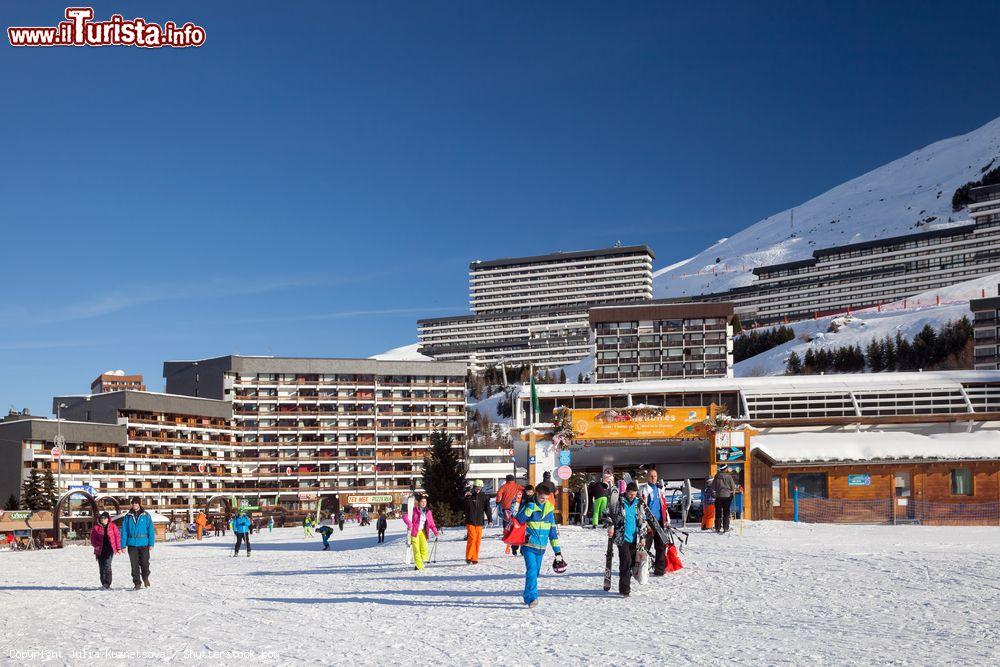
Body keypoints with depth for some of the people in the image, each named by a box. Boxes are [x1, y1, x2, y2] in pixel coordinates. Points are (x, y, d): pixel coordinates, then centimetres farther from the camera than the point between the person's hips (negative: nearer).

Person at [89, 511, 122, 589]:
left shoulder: (112, 526, 5)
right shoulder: (96, 527, 6)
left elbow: (117, 536, 6)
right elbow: (93, 539, 7)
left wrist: (118, 548, 2)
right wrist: (96, 546, -12)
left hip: (109, 549, -2)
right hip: (100, 550, 2)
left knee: (107, 566, -17)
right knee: (101, 568, 6)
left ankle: (107, 584, -14)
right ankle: (104, 584, 18)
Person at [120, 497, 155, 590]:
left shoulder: (146, 516, 2)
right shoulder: (128, 517, 6)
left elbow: (151, 530, 1)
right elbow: (124, 531, 6)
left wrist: (151, 543, -6)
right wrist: (123, 545, -1)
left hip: (144, 544, -1)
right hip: (132, 544, 1)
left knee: (144, 563, 1)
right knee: (134, 565, 1)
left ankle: (145, 578, 28)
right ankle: (137, 583, 9)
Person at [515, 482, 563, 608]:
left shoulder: (549, 508, 8)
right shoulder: (528, 505, -5)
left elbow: (553, 529, 13)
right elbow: (519, 520, -18)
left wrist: (557, 549, 11)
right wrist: (529, 507, -25)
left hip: (541, 547, 5)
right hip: (529, 545, -5)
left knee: (535, 572, 11)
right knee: (532, 570, -20)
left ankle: (528, 597, 26)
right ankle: (532, 597, -23)